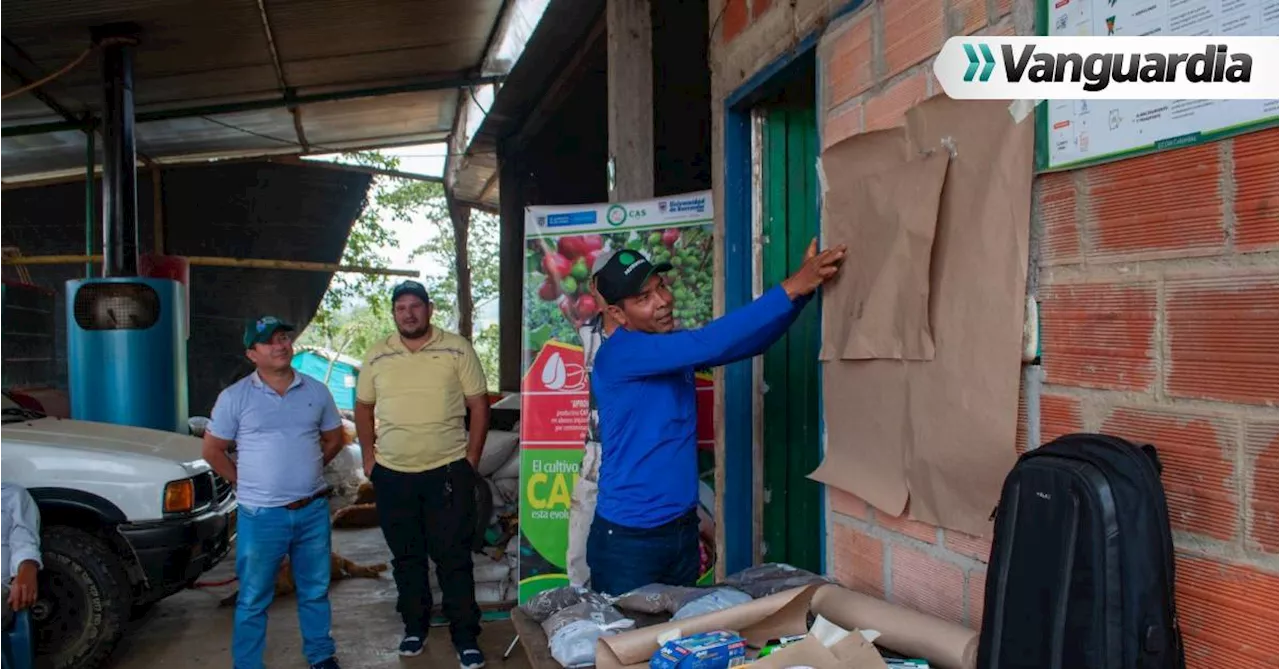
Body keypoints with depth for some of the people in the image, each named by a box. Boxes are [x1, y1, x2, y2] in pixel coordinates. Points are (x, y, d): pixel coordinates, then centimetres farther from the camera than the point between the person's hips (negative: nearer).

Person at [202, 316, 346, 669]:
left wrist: (307, 470, 7)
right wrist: (246, 482, 0)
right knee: (253, 600, 8)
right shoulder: (234, 397, -5)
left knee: (315, 591, 16)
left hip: (313, 511, 3)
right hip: (261, 515, -3)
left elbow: (334, 438, 14)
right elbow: (212, 450, 1)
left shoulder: (317, 392, 3)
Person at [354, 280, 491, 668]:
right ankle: (414, 627, 30)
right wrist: (368, 456, 6)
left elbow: (479, 405, -1)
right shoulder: (376, 356, 5)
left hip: (447, 471, -3)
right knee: (406, 557, 15)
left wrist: (472, 458, -6)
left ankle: (466, 637, 11)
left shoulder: (457, 349, -3)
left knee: (454, 558, 1)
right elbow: (364, 407, 14)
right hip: (392, 474, 3)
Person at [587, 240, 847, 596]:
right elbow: (706, 344, -30)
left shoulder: (676, 347, 6)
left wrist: (802, 289, -15)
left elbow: (750, 342, 0)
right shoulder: (618, 354, -20)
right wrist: (789, 289, -29)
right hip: (628, 538, -7)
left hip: (683, 529, 8)